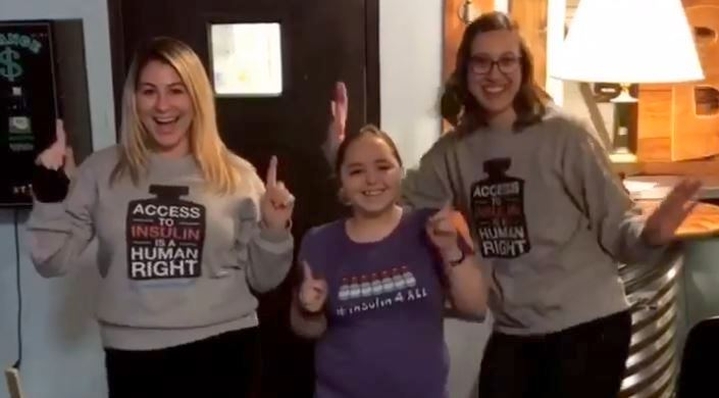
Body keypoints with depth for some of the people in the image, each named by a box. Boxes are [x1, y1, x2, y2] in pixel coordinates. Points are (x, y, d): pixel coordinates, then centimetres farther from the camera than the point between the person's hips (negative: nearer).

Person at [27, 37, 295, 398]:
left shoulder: (236, 176, 0)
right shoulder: (102, 171, 1)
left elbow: (261, 280, 5)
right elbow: (52, 262, 1)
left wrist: (275, 232, -12)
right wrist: (50, 193, -10)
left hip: (222, 351, 0)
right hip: (133, 357, 1)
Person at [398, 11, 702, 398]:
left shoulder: (565, 134, -13)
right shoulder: (454, 150, 0)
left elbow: (615, 226, -12)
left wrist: (651, 234, -32)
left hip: (588, 326, -4)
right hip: (513, 332, 4)